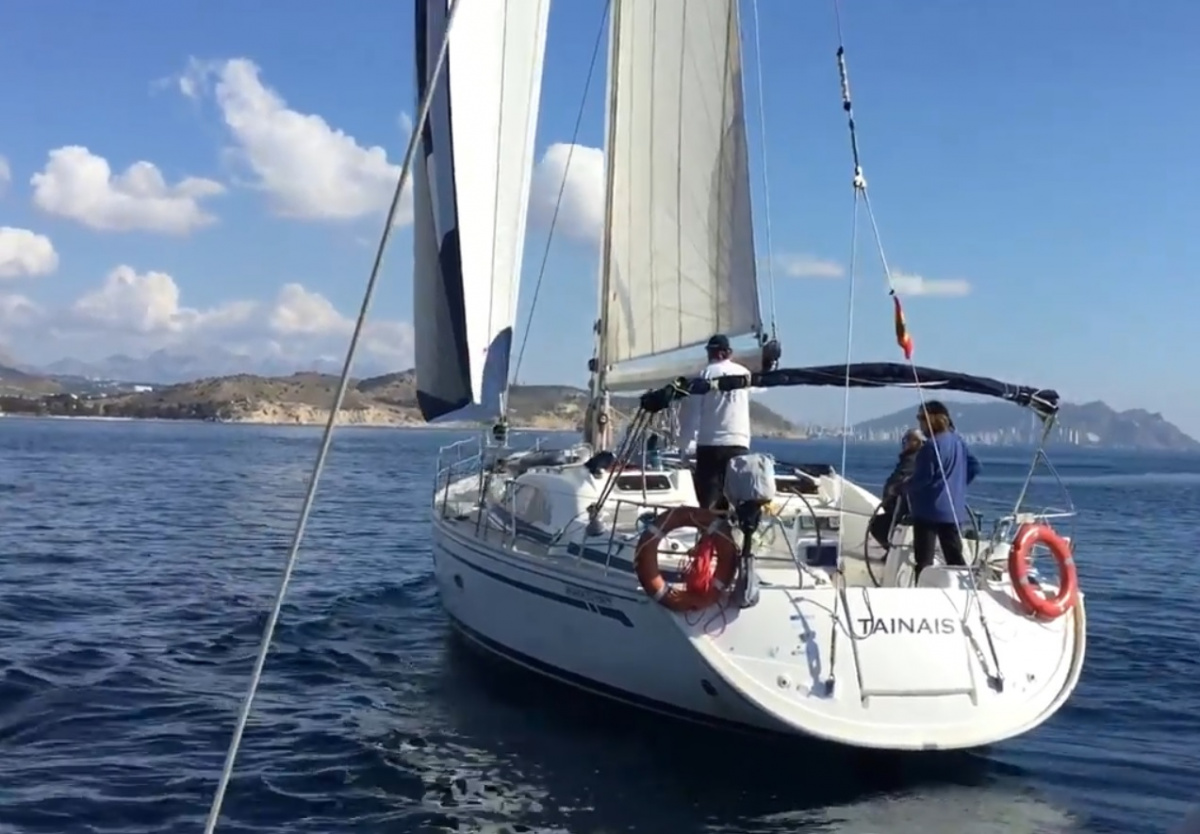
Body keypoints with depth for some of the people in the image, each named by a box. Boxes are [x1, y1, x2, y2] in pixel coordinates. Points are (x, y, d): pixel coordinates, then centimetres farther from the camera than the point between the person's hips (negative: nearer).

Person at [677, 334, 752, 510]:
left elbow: (691, 412, -3)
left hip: (709, 444, -3)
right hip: (738, 444, 3)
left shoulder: (705, 374, -1)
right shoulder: (744, 373, 9)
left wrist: (687, 446, 2)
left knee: (708, 500, -3)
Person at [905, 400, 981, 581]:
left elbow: (923, 478, -17)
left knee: (924, 559, -3)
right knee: (955, 556, 12)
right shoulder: (958, 441, 9)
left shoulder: (932, 445, -17)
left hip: (929, 509, -8)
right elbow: (974, 467, 17)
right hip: (954, 509, 8)